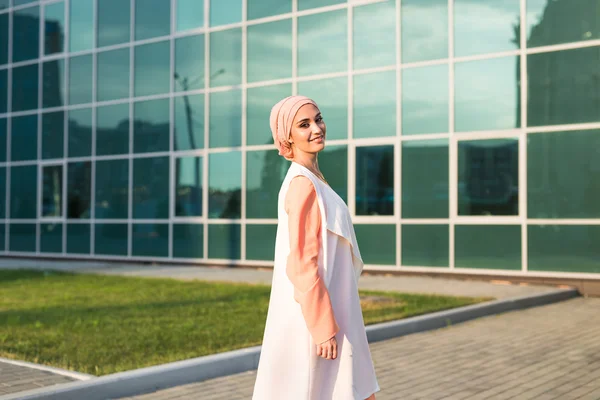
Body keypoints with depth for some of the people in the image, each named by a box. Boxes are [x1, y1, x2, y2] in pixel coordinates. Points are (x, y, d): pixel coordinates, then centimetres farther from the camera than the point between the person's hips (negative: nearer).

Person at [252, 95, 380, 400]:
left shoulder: (310, 181, 11)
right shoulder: (303, 185, -18)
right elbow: (302, 265, -22)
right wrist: (324, 329, -21)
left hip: (321, 310, 10)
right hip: (312, 316, -10)